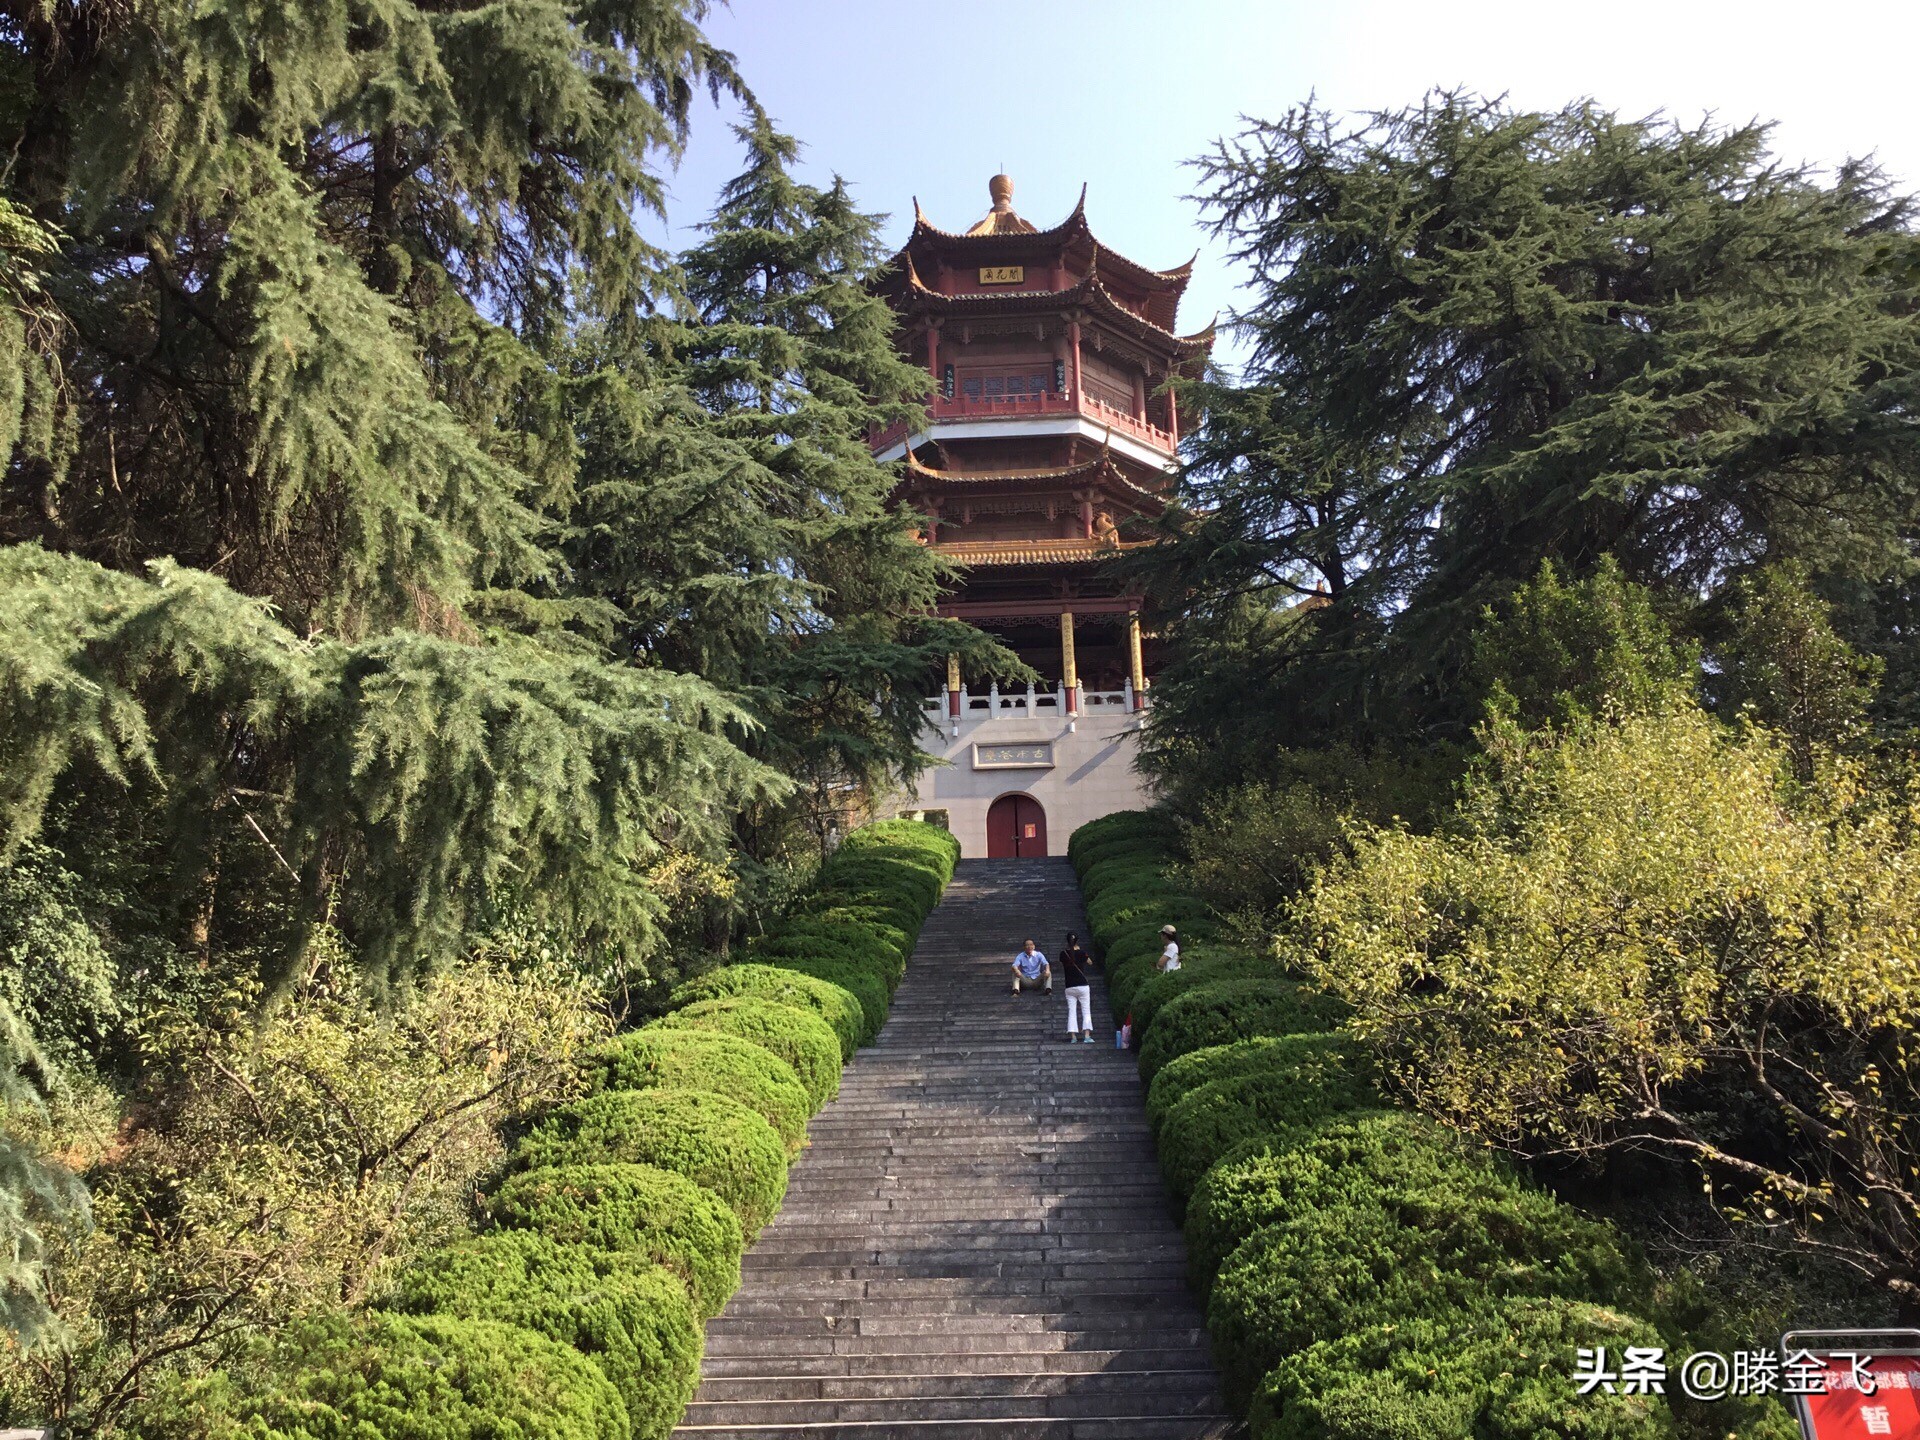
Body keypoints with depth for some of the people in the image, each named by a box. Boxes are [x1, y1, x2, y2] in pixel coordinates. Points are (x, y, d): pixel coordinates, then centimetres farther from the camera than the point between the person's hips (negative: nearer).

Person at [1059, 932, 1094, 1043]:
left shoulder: (1064, 954, -1)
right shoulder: (1081, 953, -6)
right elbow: (1090, 962, 12)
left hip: (1069, 987, 2)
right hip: (1082, 986, -2)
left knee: (1071, 1012, 4)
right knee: (1086, 1011, 2)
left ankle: (1073, 1037, -3)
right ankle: (1087, 1036, -9)